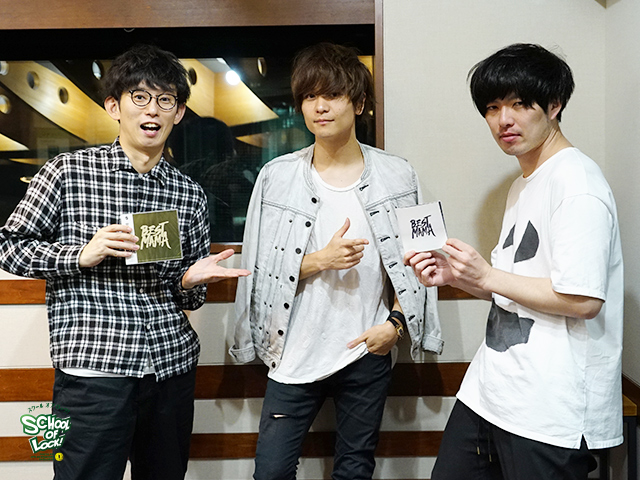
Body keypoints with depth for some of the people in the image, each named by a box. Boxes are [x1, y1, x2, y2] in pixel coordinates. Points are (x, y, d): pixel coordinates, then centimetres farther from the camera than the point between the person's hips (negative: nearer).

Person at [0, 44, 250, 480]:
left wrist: (191, 281, -7)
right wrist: (82, 256, -13)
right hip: (93, 369, -4)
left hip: (173, 365, 4)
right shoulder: (69, 172, -2)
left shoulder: (190, 194, 8)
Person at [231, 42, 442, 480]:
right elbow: (260, 268, -2)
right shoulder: (277, 177, -2)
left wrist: (394, 323, -6)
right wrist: (319, 261, -17)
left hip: (367, 352, 1)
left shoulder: (397, 176, -1)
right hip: (295, 355, 0)